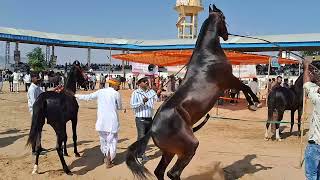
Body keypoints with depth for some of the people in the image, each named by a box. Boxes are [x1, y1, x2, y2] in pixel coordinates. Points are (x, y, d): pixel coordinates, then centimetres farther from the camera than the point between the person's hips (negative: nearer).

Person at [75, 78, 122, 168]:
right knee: (112, 141, 7)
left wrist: (77, 96, 28)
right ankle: (108, 161, 7)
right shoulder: (116, 94, -7)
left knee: (103, 140, 21)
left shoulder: (100, 92, 4)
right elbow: (119, 107, 3)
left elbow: (88, 97, 14)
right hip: (112, 121, -4)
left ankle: (106, 157, 37)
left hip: (101, 121, 5)